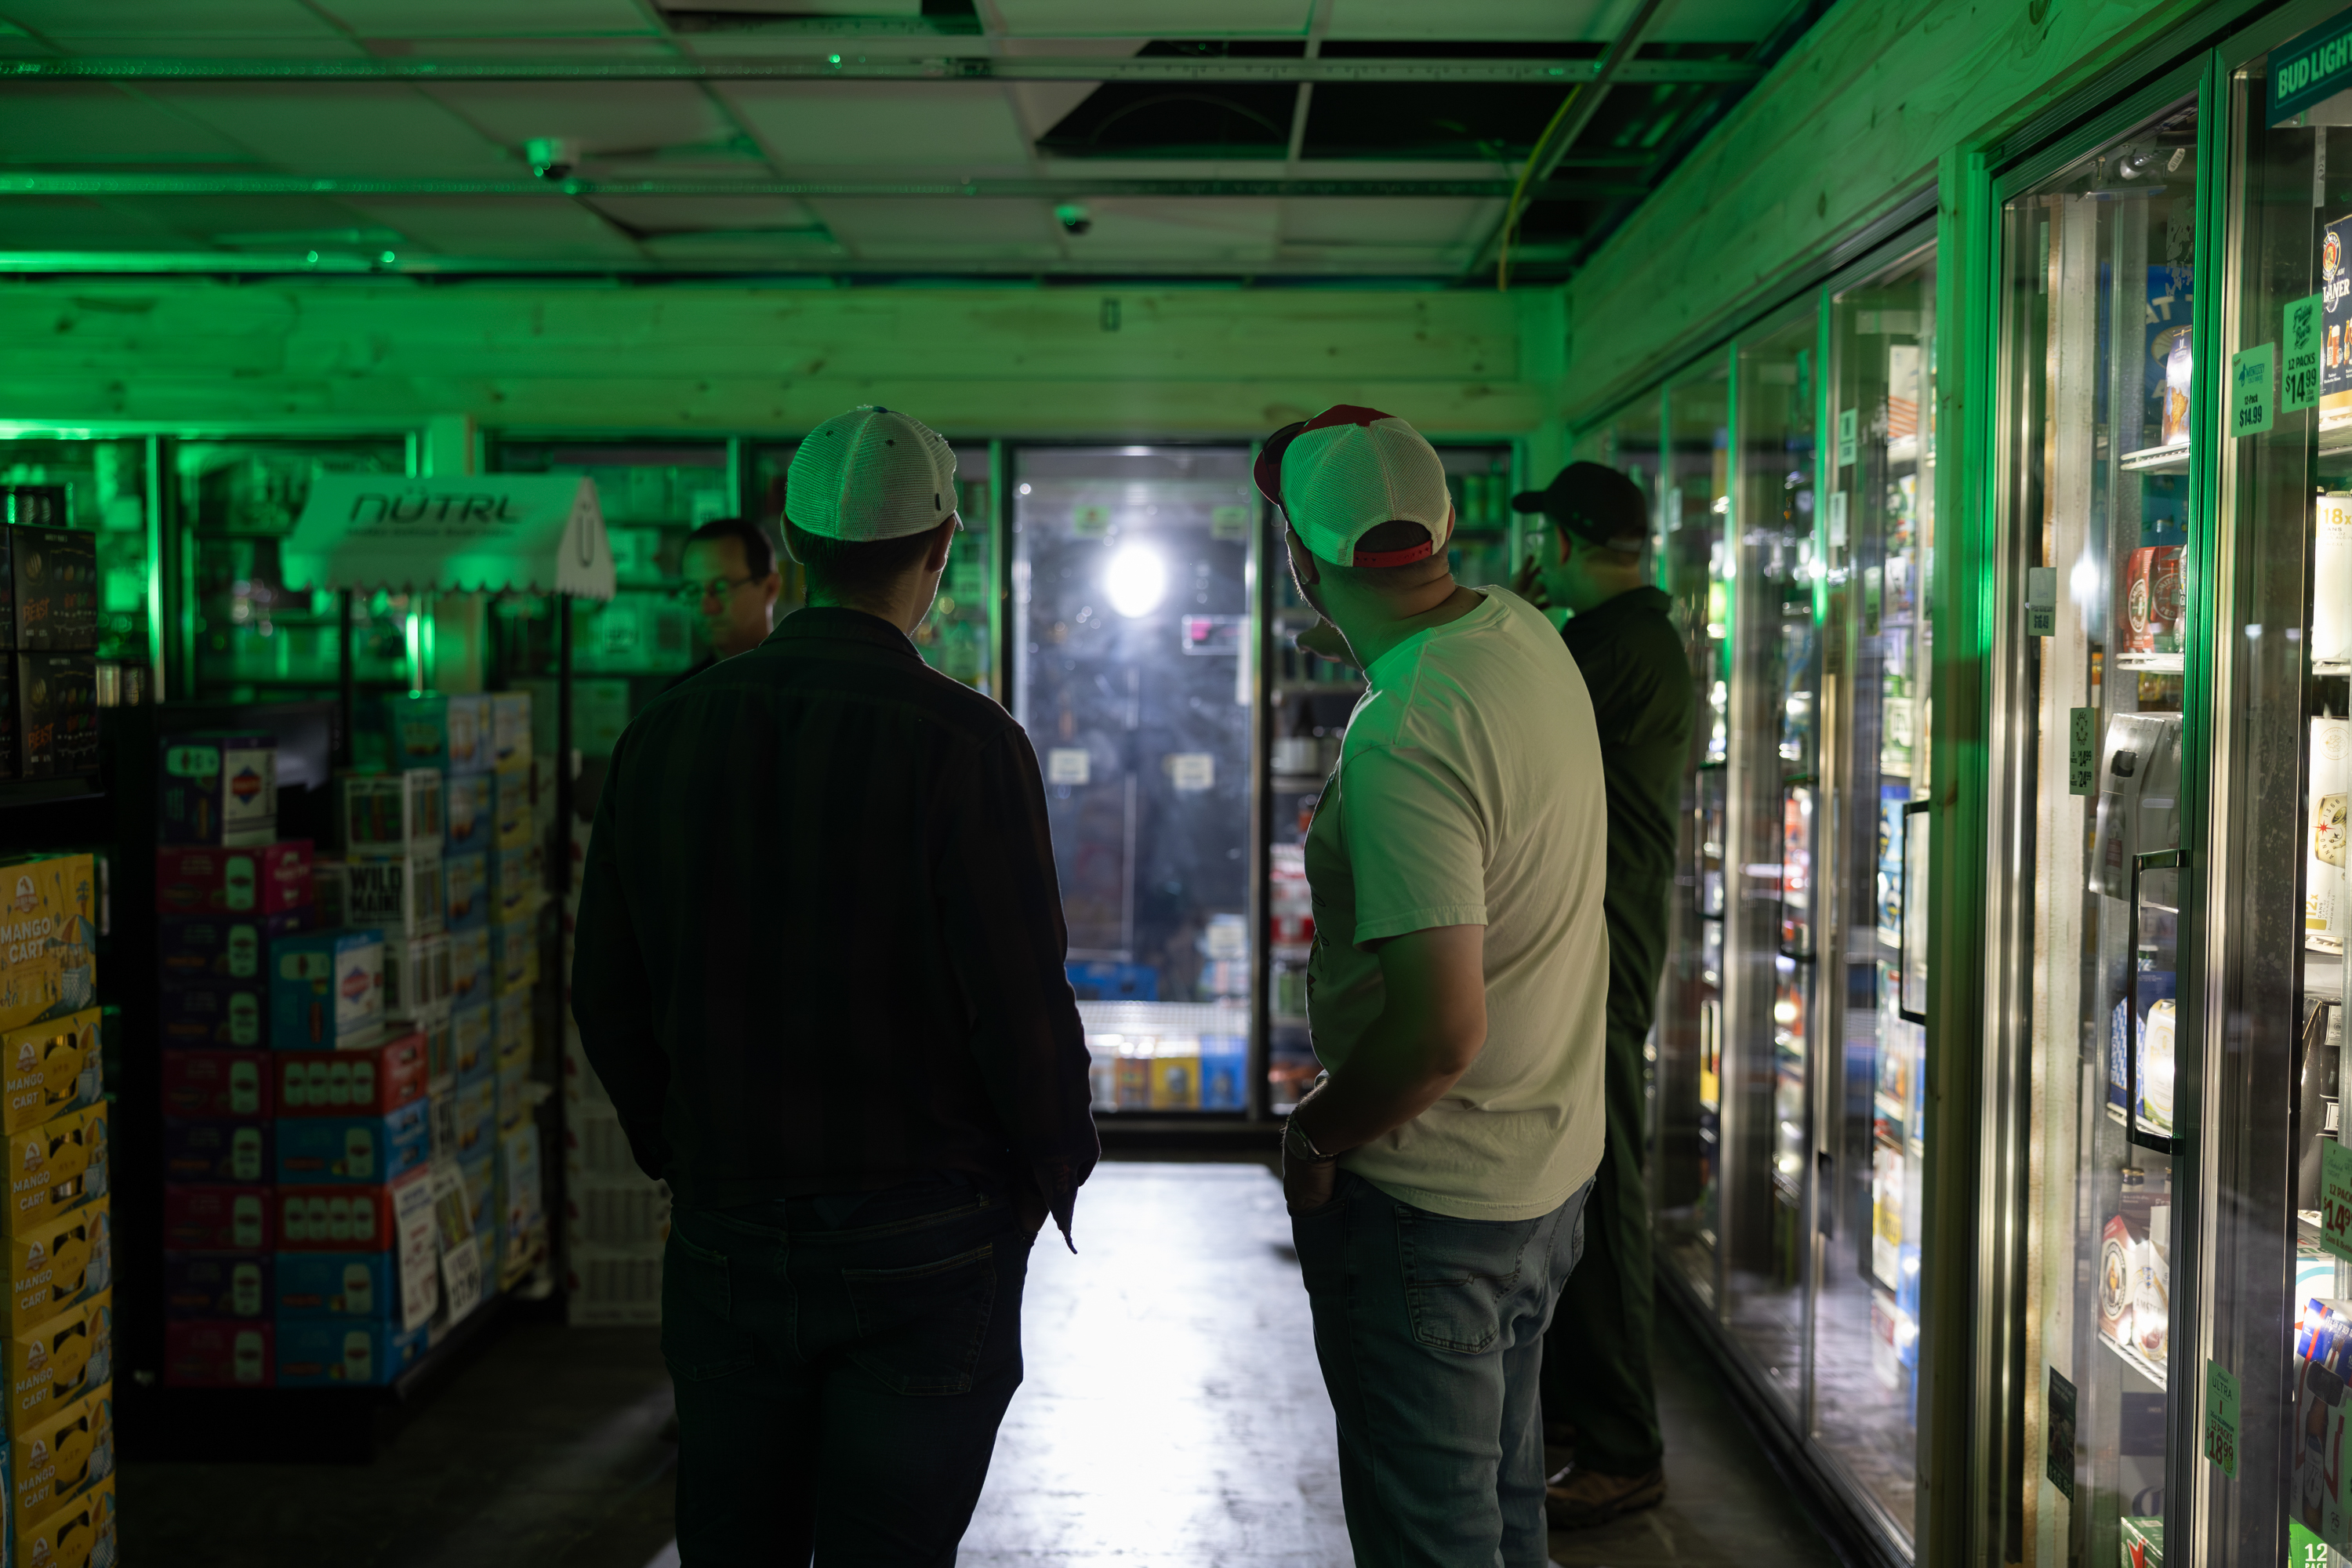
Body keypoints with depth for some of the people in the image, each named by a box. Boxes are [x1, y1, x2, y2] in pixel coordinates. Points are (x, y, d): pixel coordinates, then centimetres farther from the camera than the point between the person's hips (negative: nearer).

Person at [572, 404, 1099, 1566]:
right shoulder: (963, 742, -15)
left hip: (723, 1237, 4)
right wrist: (1057, 1167, 2)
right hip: (924, 1248, -4)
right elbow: (1021, 1001, -15)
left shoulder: (667, 734, 0)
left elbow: (604, 992, 6)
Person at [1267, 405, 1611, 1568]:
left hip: (1428, 1205, -9)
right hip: (1551, 1175, 9)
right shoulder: (1526, 635, 0)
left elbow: (1440, 1029, -30)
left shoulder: (1402, 741, -28)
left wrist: (1315, 1135, -15)